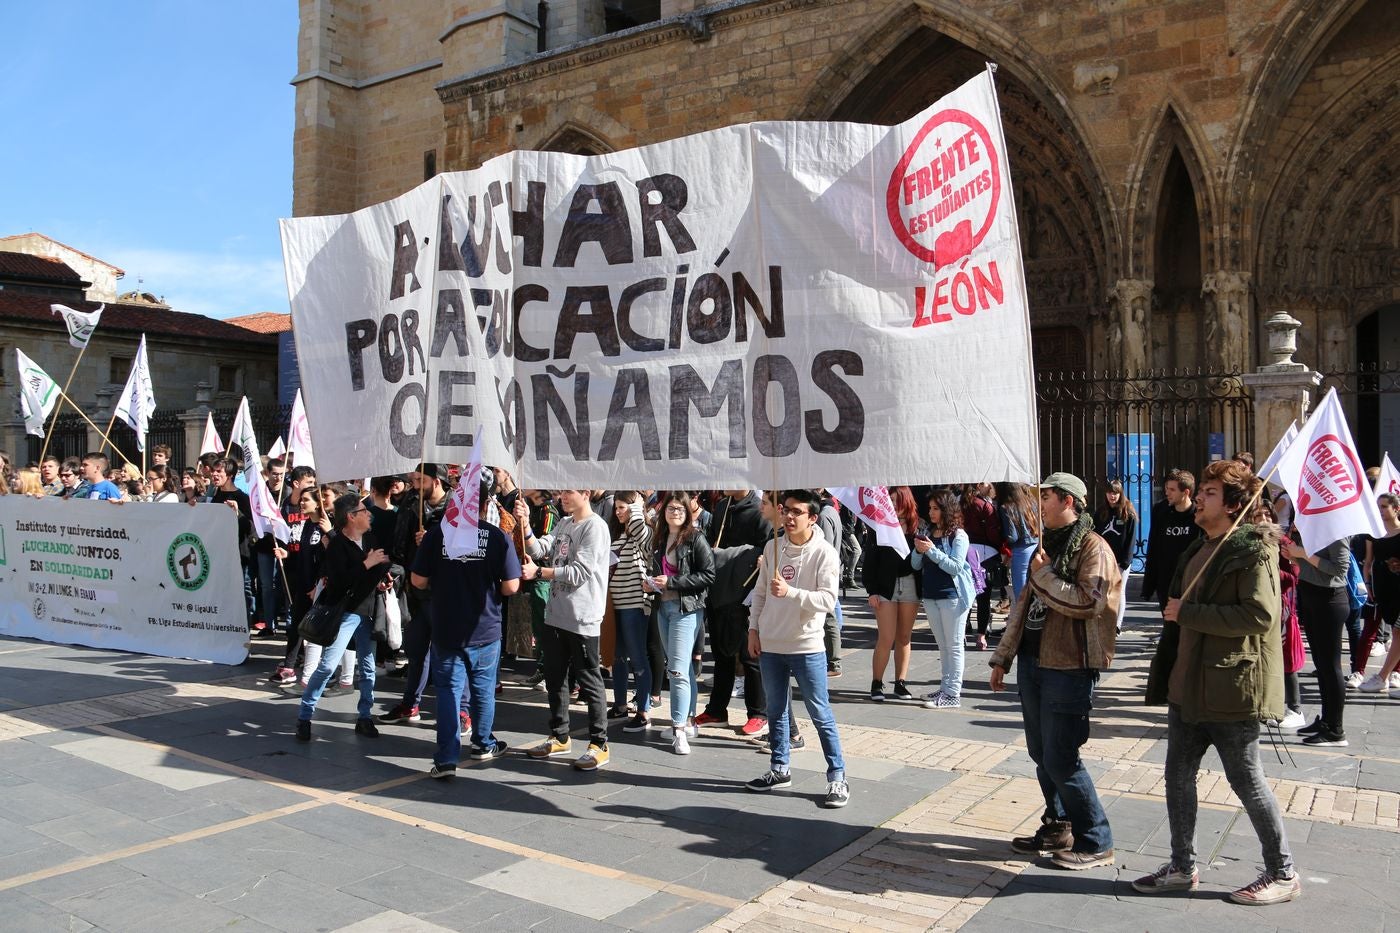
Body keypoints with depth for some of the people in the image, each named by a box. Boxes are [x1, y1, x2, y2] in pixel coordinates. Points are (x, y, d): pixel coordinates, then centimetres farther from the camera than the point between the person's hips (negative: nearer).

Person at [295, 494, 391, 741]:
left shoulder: (370, 538, 6)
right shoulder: (337, 546, -14)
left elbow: (384, 565, 20)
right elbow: (338, 582, -25)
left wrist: (385, 577, -1)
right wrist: (367, 564, -22)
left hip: (368, 611, 7)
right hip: (345, 612, -6)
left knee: (368, 666, 9)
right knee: (327, 665, -8)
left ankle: (364, 718, 19)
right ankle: (304, 717, 5)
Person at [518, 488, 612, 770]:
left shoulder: (595, 527, -12)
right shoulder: (564, 524, 14)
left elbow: (579, 573, -18)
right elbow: (539, 550, 3)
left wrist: (537, 572, -14)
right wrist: (525, 524, -9)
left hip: (582, 619, -8)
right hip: (556, 615, 8)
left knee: (589, 682, -1)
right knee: (554, 678, 16)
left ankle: (599, 744, 9)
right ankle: (560, 738, 30)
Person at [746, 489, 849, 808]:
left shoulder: (824, 553, -11)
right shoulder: (772, 548, 4)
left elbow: (828, 600, -19)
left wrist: (790, 592, -29)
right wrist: (754, 629, 8)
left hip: (806, 646, -5)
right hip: (770, 644, 5)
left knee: (820, 714, 1)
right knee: (775, 710, 16)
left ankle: (837, 777, 11)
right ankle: (779, 769, 31)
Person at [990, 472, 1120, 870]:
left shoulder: (1093, 548, -10)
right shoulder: (1045, 545, 16)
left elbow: (1089, 602, -25)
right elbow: (1024, 605, 19)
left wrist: (1044, 575, -16)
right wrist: (1002, 656, 18)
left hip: (1068, 669, -8)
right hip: (1032, 663, 8)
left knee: (1060, 761, -5)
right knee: (1041, 755, 15)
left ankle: (1096, 842, 10)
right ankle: (1058, 827, 31)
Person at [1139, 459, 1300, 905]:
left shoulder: (1253, 550, -14)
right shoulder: (1199, 549, 14)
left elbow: (1259, 615, -25)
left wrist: (1187, 613, -21)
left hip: (1231, 687, -9)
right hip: (1188, 684, 9)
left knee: (1246, 780, 4)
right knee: (1178, 775, 11)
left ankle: (1283, 873, 23)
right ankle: (1183, 867, 23)